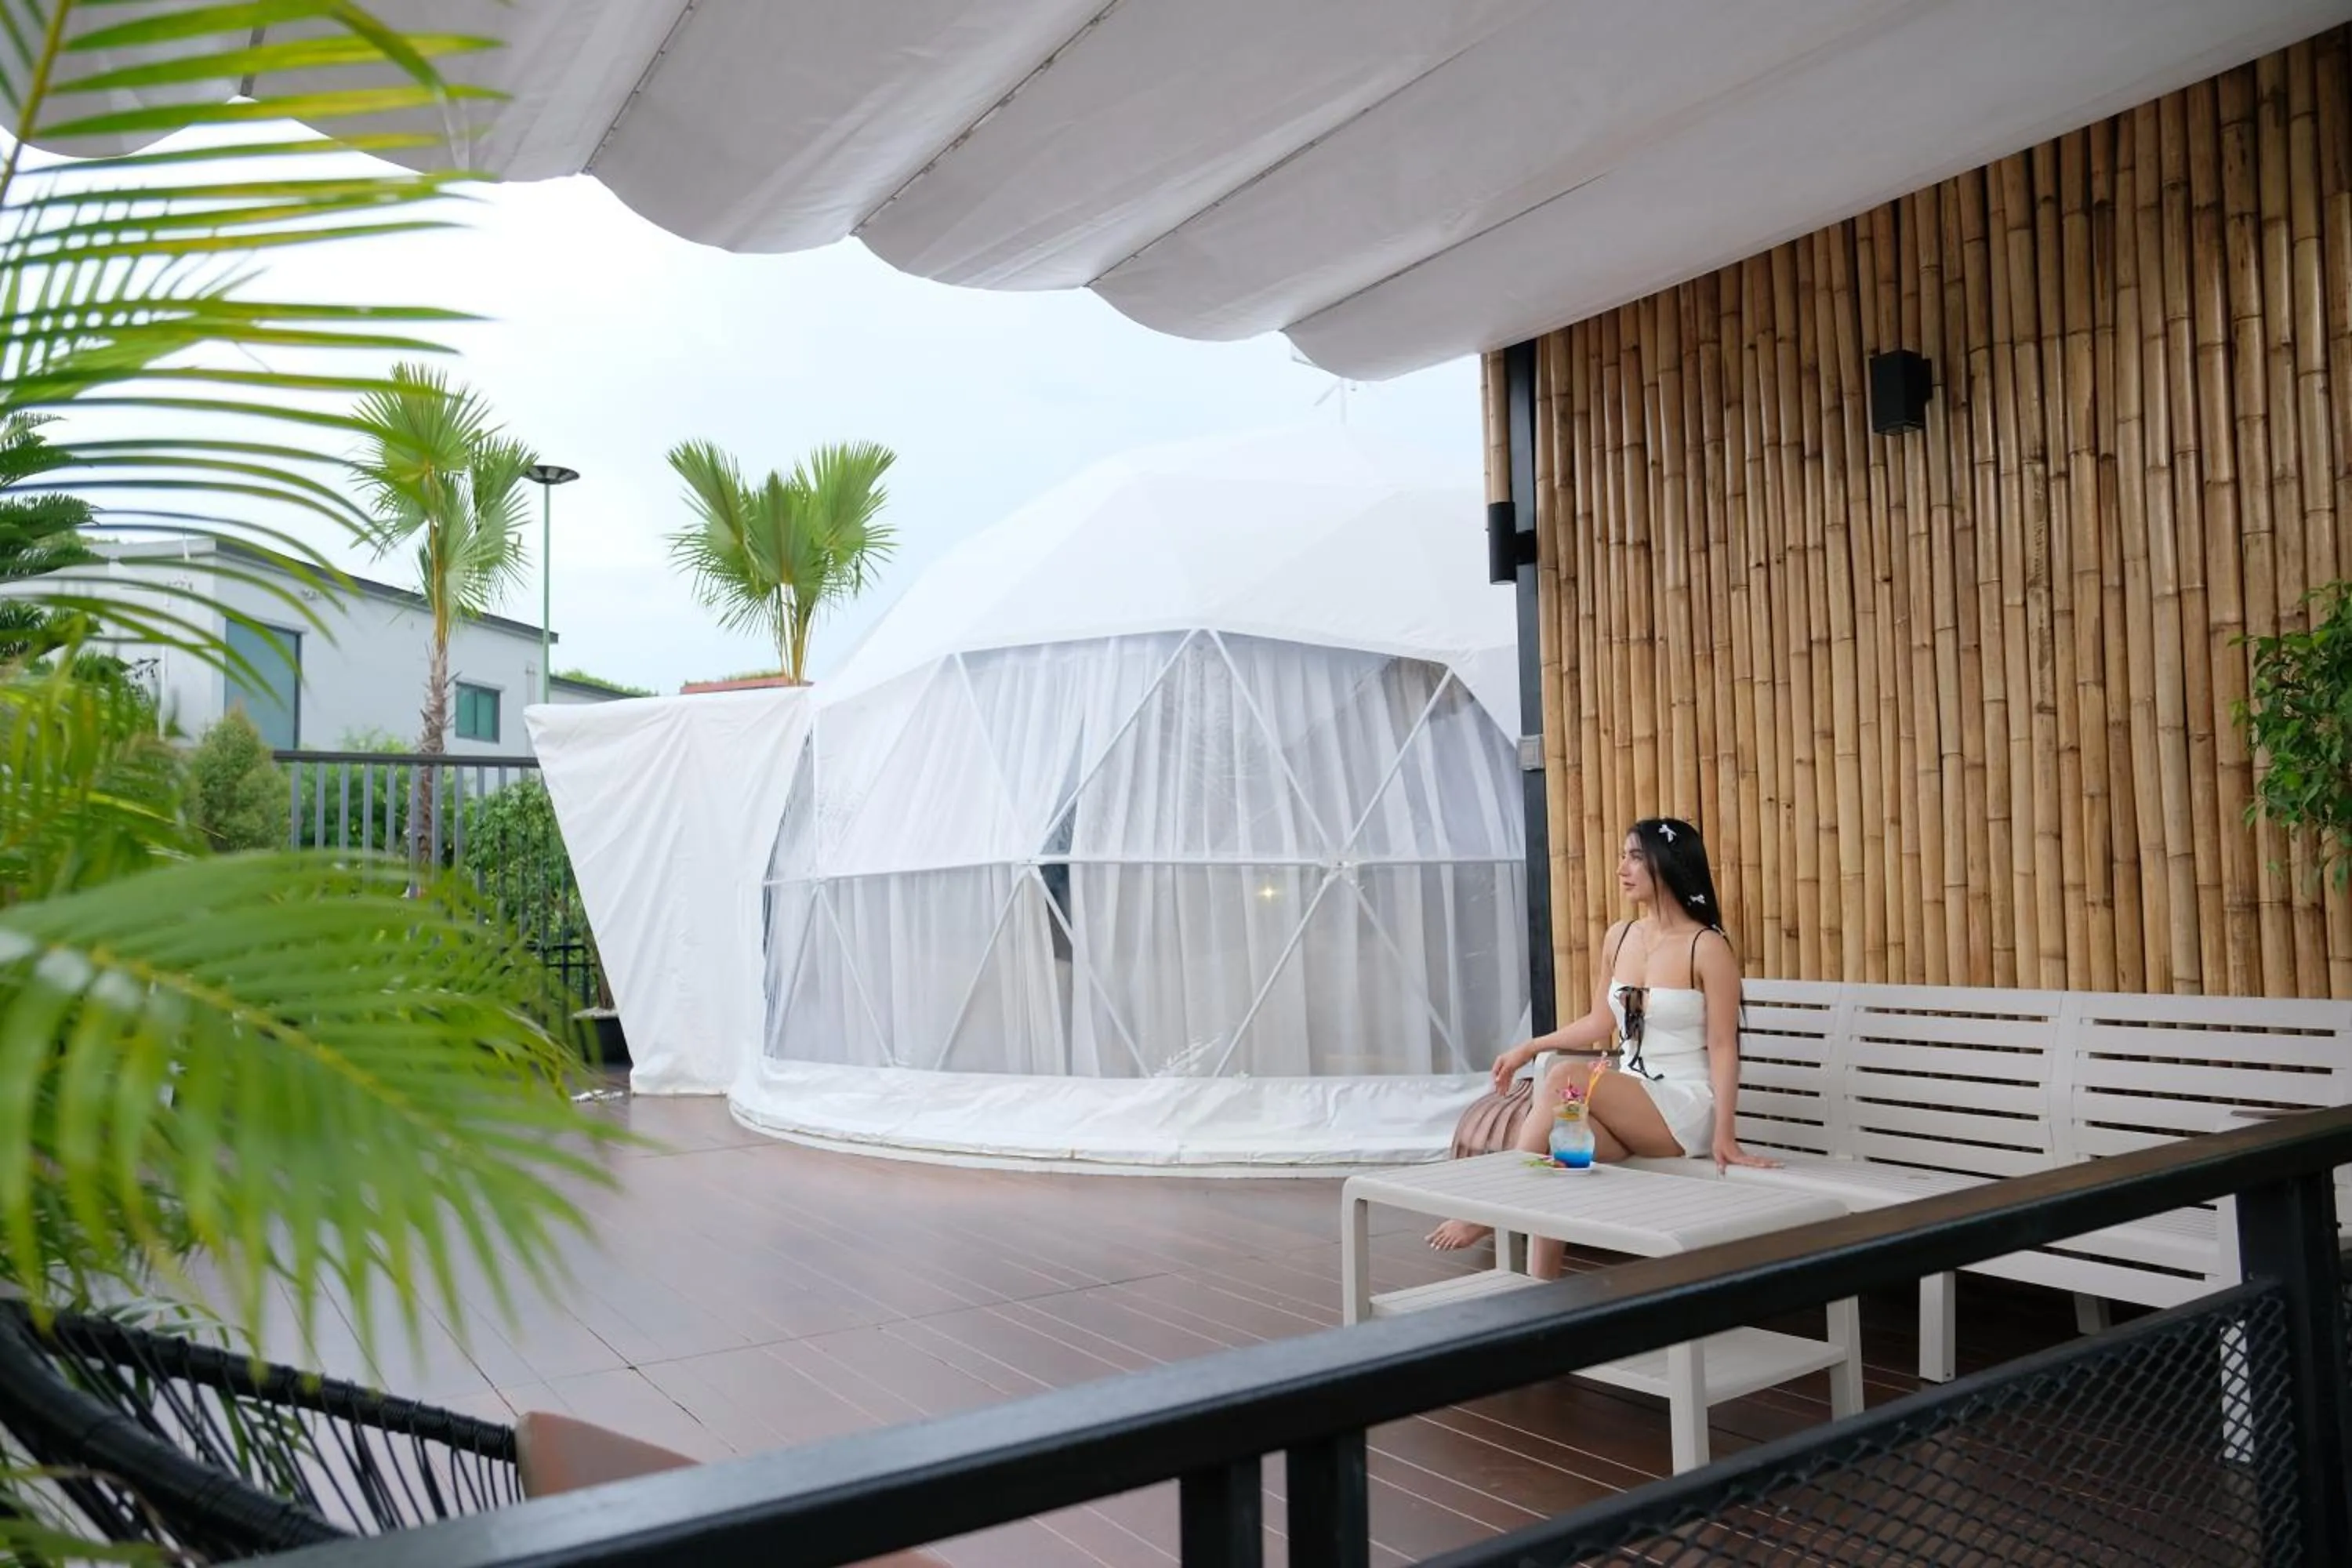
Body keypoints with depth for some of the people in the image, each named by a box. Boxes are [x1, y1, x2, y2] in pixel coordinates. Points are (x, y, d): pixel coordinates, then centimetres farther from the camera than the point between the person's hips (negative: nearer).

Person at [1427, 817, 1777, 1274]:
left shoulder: (1708, 948, -10)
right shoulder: (1618, 937, 10)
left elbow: (1723, 1047, -12)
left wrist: (1724, 1136, -19)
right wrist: (1528, 1048, 16)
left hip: (1685, 1109, -6)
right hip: (1626, 1106, 6)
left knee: (1565, 1077, -28)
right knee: (1555, 1138, -26)